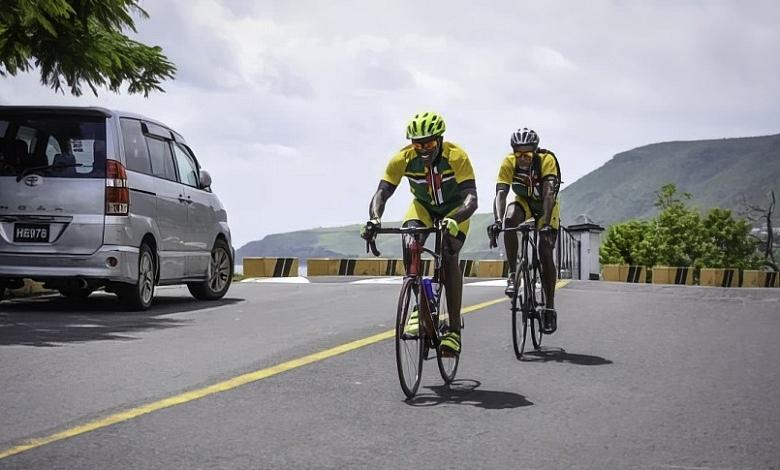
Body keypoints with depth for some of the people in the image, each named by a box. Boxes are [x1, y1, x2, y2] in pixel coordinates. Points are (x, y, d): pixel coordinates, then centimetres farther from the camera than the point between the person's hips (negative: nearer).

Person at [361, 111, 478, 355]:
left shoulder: (457, 157, -32)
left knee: (449, 256, -25)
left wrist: (454, 221, -60)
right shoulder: (403, 159, -25)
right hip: (423, 206, 2)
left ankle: (454, 329, -19)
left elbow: (471, 198, -40)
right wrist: (374, 219, -51)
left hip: (454, 209, -2)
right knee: (410, 245, -27)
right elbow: (382, 193, -30)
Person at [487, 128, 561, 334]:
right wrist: (497, 221, -50)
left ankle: (549, 307, -1)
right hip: (523, 202, 1)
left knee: (545, 252, -14)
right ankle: (513, 275, -24)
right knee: (510, 218, -34)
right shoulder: (508, 163, -25)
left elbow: (549, 194, -39)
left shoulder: (547, 160, -30)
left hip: (546, 207, -1)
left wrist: (546, 223, -53)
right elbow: (500, 193, -34)